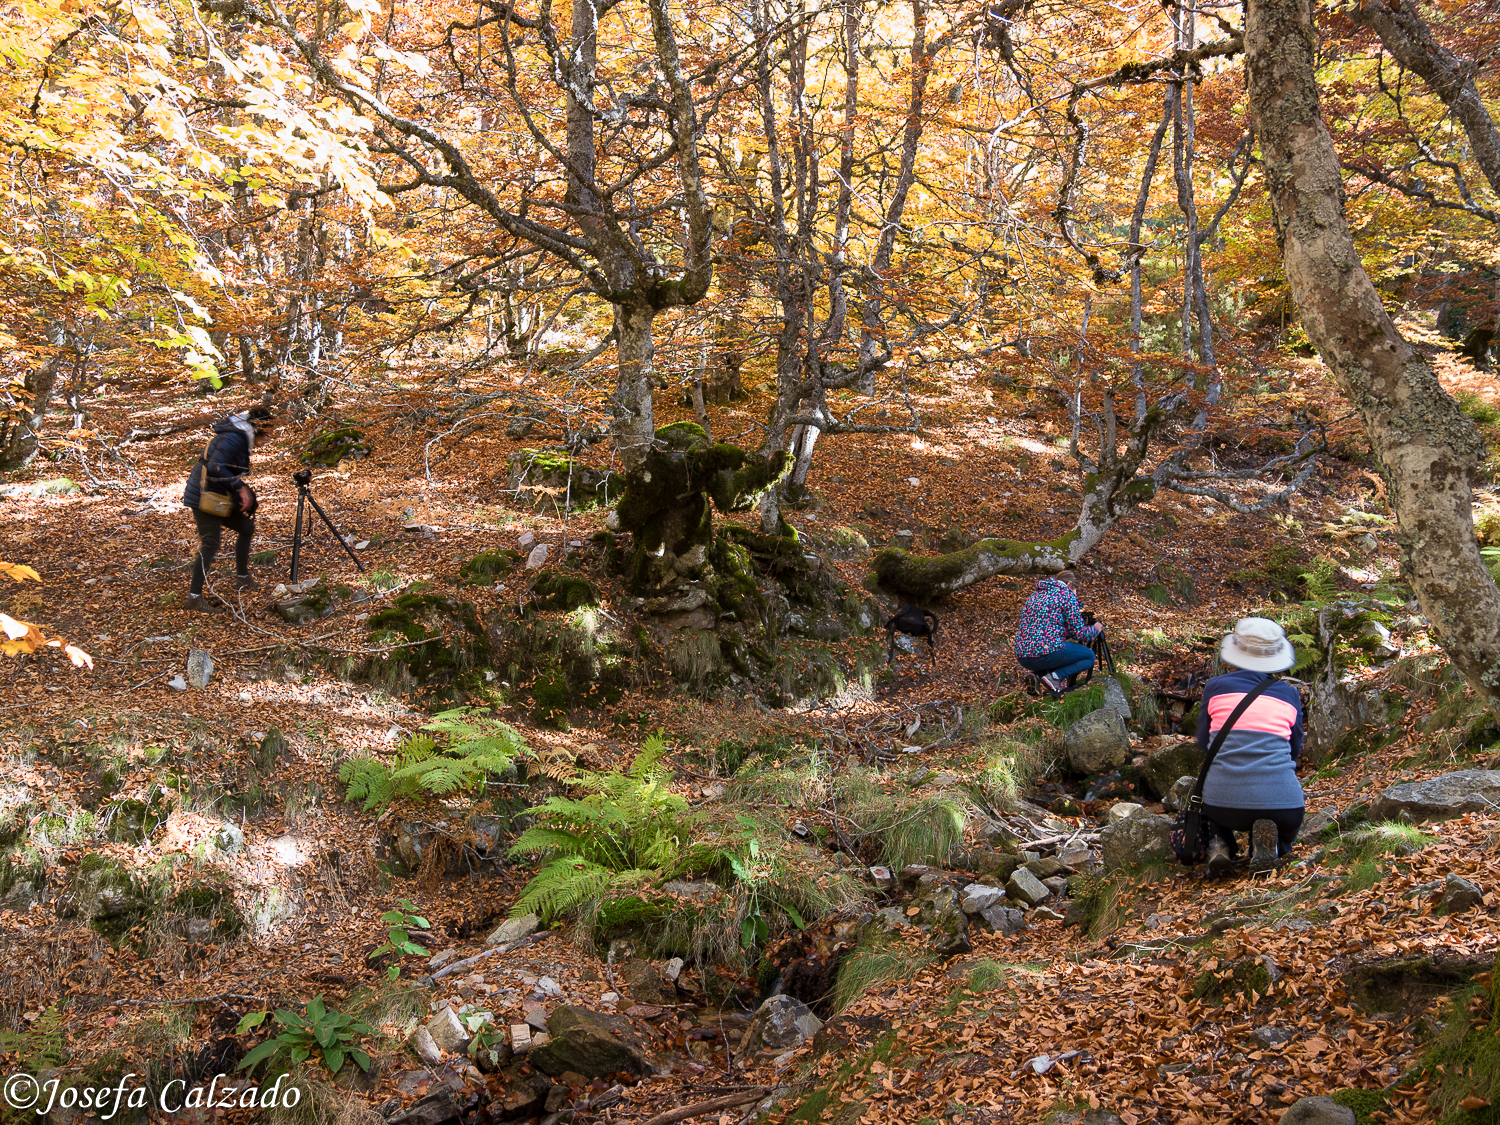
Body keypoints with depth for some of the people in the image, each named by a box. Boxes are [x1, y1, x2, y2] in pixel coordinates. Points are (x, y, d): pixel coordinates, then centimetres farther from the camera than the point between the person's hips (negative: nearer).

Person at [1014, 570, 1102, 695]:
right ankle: (1056, 676, -9)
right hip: (1047, 652, -8)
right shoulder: (1067, 594, 2)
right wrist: (1096, 629, 20)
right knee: (1089, 656, 15)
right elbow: (1079, 633, 0)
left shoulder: (1035, 595, 22)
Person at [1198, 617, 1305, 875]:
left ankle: (1219, 843, 6)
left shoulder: (1216, 687, 5)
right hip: (1279, 803, 0)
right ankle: (1272, 844, -1)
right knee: (1289, 823, 36)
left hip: (1223, 803, 1)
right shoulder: (1289, 694, 7)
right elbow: (1295, 751, 17)